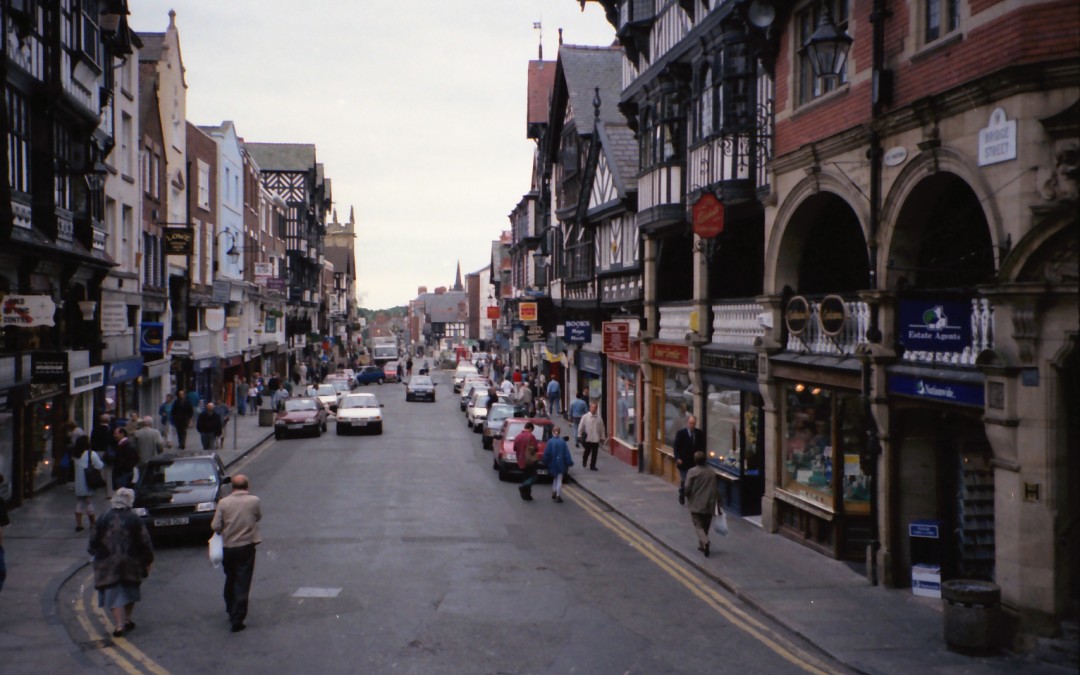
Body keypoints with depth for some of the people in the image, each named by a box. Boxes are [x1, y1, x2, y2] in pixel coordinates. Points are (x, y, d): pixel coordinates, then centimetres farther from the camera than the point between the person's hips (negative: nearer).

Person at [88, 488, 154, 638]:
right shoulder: (135, 519, -6)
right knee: (129, 590, 20)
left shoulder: (104, 519, -4)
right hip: (131, 562, 1)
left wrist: (94, 552, 24)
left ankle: (118, 624, -10)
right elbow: (145, 541, -5)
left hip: (108, 563, -1)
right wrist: (148, 560, 7)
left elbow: (94, 540, 3)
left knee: (113, 593, 1)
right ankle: (127, 620, 24)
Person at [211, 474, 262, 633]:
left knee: (230, 581, 22)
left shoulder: (224, 503, -7)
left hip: (227, 548, 2)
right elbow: (258, 517, 8)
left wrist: (225, 530, 12)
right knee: (242, 584, 1)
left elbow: (215, 526, -7)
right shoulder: (254, 501, -9)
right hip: (246, 547, -2)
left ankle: (231, 612, 37)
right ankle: (237, 620, -2)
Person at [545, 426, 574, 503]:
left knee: (555, 478, 21)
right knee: (559, 479, 6)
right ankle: (558, 496, 5)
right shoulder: (562, 442, -10)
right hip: (560, 463, -1)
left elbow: (546, 454, -7)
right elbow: (566, 453, -8)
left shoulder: (550, 442, -9)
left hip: (552, 463, 1)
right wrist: (569, 463, -3)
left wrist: (545, 462, 4)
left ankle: (554, 494, 25)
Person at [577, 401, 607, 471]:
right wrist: (579, 435, -1)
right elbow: (581, 426, -1)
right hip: (587, 438, -2)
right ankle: (584, 461, 39)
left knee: (594, 453, 5)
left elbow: (602, 428, 7)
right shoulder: (585, 417, -6)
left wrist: (603, 437, 9)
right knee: (587, 451, 10)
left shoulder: (599, 417, 0)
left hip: (596, 438, 2)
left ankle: (592, 466, 16)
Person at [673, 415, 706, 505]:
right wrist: (677, 458, -13)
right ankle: (682, 495, 24)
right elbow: (676, 447, -4)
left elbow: (702, 447, 11)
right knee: (684, 480, 2)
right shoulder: (680, 433, -5)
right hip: (683, 462, -2)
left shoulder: (699, 433, 3)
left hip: (695, 461, 2)